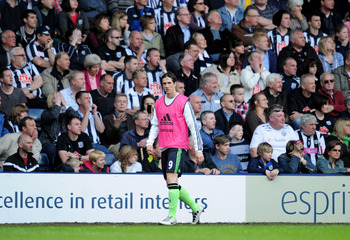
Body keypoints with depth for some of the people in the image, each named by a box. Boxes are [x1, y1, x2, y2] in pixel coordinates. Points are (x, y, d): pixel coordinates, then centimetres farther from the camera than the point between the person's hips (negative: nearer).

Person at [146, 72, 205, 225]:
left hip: (178, 146, -7)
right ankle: (195, 208, 22)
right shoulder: (159, 103, 14)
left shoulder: (183, 102, -5)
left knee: (171, 177, -19)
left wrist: (198, 149, -8)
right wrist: (150, 142, 3)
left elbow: (193, 126, -5)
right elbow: (155, 125, 20)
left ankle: (172, 216, -20)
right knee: (171, 184, 7)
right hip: (164, 147, 7)